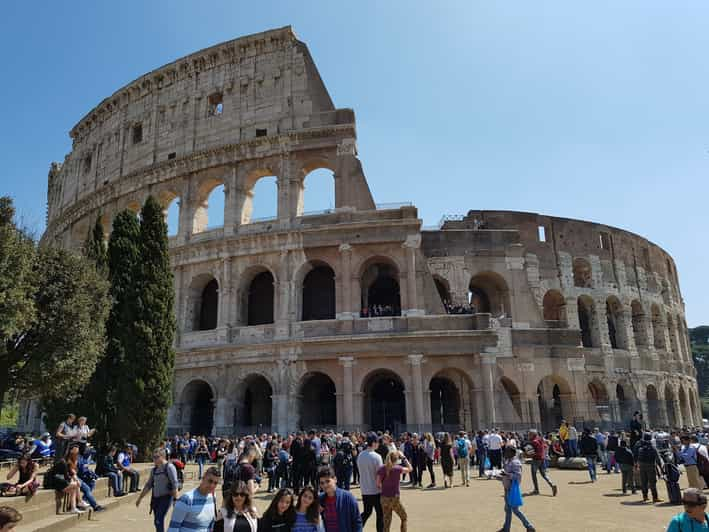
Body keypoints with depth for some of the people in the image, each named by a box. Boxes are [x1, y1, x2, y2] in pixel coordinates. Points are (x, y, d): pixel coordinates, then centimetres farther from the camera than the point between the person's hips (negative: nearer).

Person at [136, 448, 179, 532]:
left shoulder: (169, 467, -11)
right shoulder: (154, 470, 11)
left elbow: (175, 484, -15)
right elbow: (148, 485, 20)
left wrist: (176, 499, -19)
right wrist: (140, 498, 20)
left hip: (166, 497, -7)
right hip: (155, 498, 7)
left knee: (158, 520, -15)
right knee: (157, 522, 11)